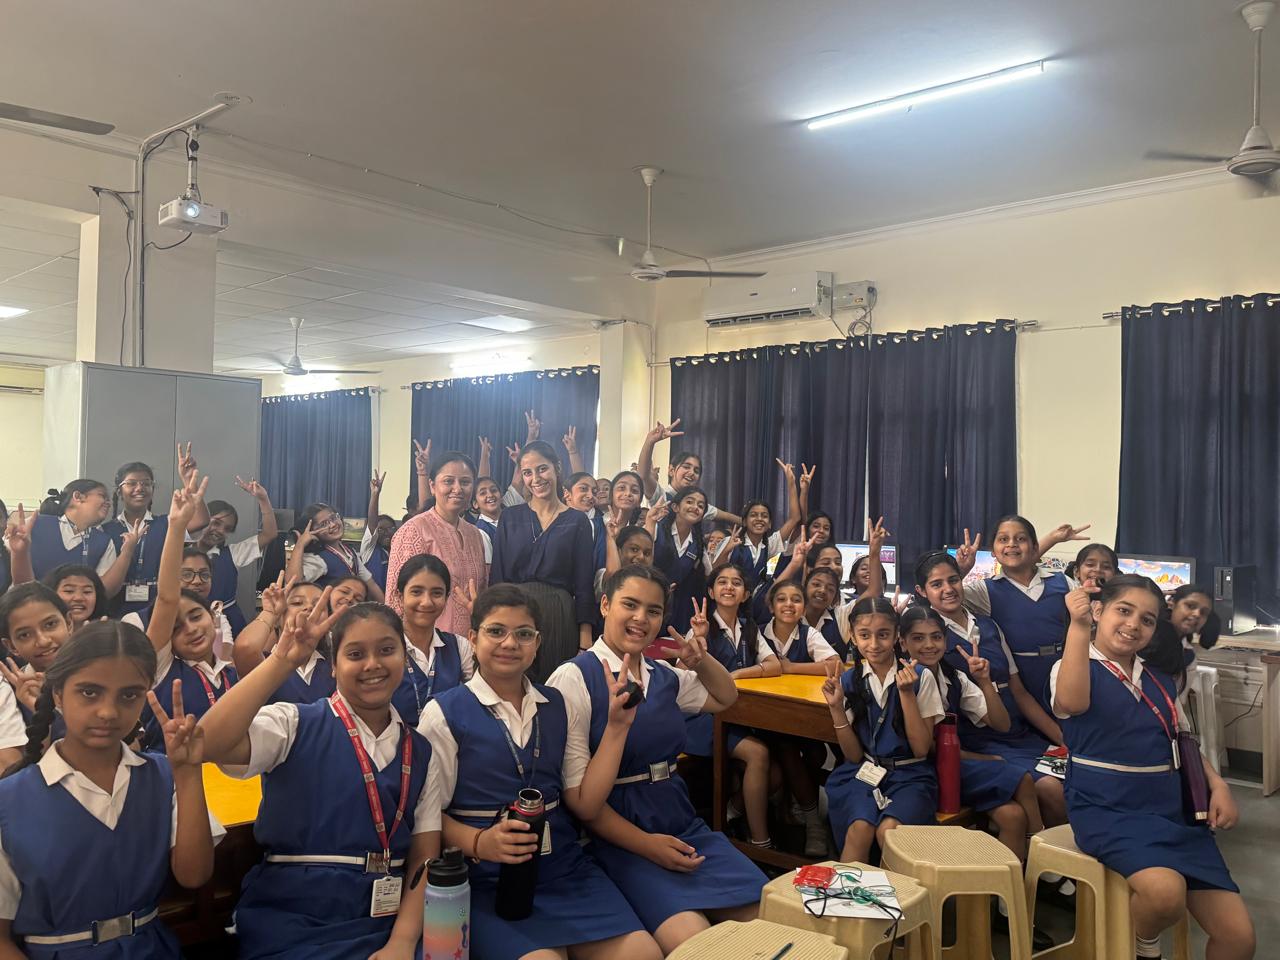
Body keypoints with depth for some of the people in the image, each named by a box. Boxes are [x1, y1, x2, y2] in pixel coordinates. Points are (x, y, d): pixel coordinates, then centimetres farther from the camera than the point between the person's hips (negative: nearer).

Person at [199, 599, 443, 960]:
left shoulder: (420, 752, 7)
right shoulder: (294, 726, -3)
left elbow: (424, 857, 5)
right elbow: (209, 744, -21)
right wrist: (284, 660, -22)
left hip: (382, 927, 3)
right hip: (288, 928, -2)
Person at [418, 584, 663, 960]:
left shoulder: (556, 705, 10)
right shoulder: (445, 713, -4)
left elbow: (584, 803, 6)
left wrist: (616, 727, -1)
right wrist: (479, 842, -21)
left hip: (566, 865, 5)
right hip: (487, 876, -4)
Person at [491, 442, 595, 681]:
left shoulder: (577, 522, 2)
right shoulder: (510, 517, 6)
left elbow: (583, 587, 0)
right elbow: (497, 576, 5)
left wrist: (585, 642, -6)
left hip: (558, 617, -1)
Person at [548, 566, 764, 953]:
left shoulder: (665, 675, 10)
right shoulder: (573, 679, -10)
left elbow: (725, 697, 29)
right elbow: (575, 790, -13)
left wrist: (700, 658, 9)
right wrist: (645, 844, -17)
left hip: (682, 823, 7)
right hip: (619, 836, -6)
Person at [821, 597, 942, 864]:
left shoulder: (920, 678, -2)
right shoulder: (849, 680, 5)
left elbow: (921, 749, -4)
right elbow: (853, 755, 4)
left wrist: (906, 693, -14)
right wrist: (837, 708, -11)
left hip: (909, 774, -1)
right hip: (862, 772, 1)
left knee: (889, 830, -30)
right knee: (860, 827, -30)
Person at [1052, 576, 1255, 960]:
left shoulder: (1159, 681, 16)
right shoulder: (1075, 667, -4)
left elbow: (1181, 741, 24)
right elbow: (1073, 703, -28)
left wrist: (1217, 784, 6)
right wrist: (1079, 626, -33)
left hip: (1173, 811, 6)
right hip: (1108, 810, -6)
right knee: (1165, 891, -34)